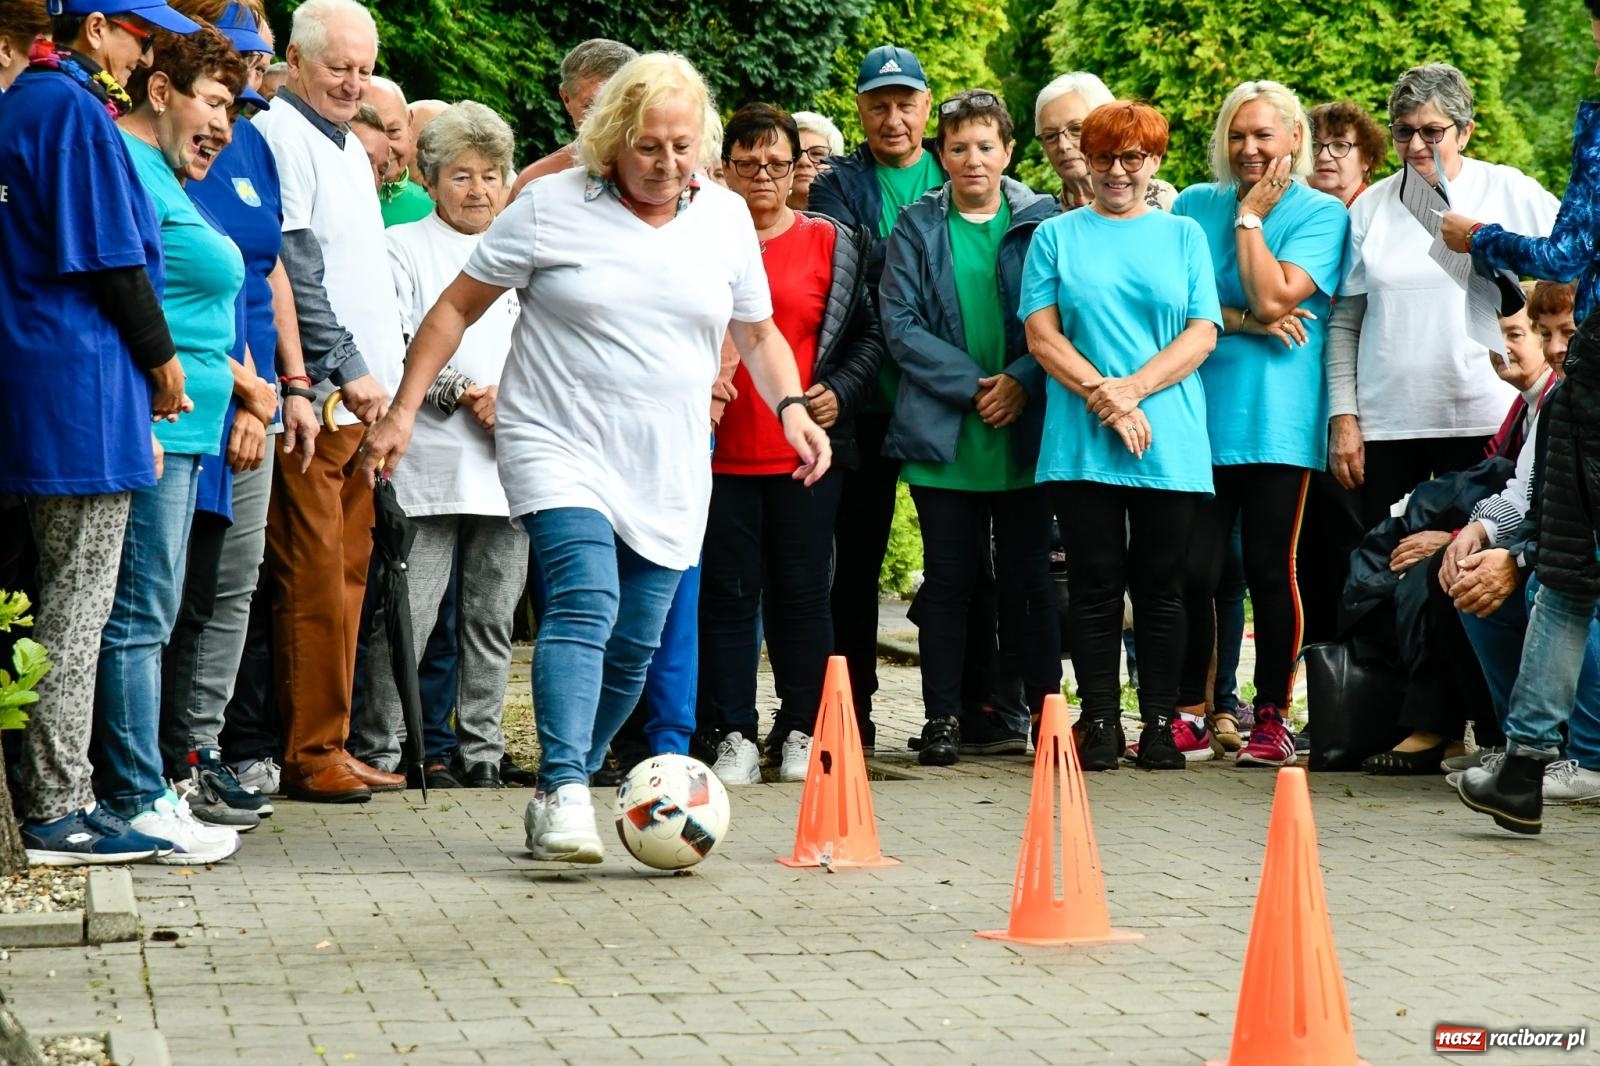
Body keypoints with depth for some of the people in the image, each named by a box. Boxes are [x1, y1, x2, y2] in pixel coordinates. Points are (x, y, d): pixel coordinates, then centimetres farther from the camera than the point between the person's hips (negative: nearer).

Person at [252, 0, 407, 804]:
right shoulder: (279, 136, -8)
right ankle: (309, 753, -4)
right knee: (313, 578, -8)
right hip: (313, 396, -9)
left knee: (347, 574, 10)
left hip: (363, 397, 9)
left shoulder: (348, 148, 20)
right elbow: (295, 271, -16)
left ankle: (332, 745, 15)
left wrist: (387, 373, 17)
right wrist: (348, 368, -17)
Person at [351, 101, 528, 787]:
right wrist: (466, 394, -12)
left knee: (492, 615, 7)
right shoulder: (404, 248, 4)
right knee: (409, 614, -8)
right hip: (430, 462, -5)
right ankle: (378, 748, 0)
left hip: (510, 459, 5)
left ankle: (480, 749, 13)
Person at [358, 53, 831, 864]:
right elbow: (456, 308, 2)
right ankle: (565, 795, -30)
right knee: (586, 603, -24)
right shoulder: (552, 206, -3)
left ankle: (560, 794, 21)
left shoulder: (726, 218, 8)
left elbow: (757, 334, 20)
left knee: (634, 646, 5)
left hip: (667, 475, 4)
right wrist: (404, 411, -4)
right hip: (559, 450, -4)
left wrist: (792, 408, 3)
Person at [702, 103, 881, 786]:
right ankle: (735, 736, 7)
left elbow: (867, 333, 11)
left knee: (802, 594, 4)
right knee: (727, 594, 1)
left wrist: (840, 391, -2)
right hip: (720, 453, 0)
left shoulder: (833, 244, 8)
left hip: (806, 451, 0)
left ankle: (801, 733, 14)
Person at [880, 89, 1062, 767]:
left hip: (1026, 431, 0)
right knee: (949, 579, 4)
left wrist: (1021, 381, -13)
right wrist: (972, 384, -10)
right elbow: (901, 326, -1)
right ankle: (944, 718, 9)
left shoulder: (1042, 222, 6)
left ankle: (1046, 711, 11)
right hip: (943, 435, 0)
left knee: (1027, 579, 4)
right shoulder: (917, 228, 7)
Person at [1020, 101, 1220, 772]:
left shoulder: (1183, 235, 12)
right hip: (1081, 444, 0)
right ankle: (1099, 724, 5)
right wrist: (1101, 394, -12)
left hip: (1170, 446, 1)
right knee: (1095, 585, 0)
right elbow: (1041, 335, 2)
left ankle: (1159, 727, 8)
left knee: (1161, 587, 3)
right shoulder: (1057, 237, 10)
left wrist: (1131, 390, -10)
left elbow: (1202, 334, 3)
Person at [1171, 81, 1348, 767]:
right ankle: (1189, 714, 9)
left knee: (1270, 570, 0)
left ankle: (1270, 718, 9)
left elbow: (1273, 297, -11)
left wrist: (1251, 216, -3)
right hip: (1199, 415, 3)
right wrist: (1244, 321, -8)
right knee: (1192, 572, -1)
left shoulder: (1321, 214, 2)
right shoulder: (1194, 206, 12)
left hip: (1276, 421, -2)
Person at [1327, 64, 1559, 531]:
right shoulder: (1371, 206, 9)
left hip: (1481, 420, -2)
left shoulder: (1508, 192, 2)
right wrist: (1342, 417, 4)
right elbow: (1345, 322, 11)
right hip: (1385, 422, 2)